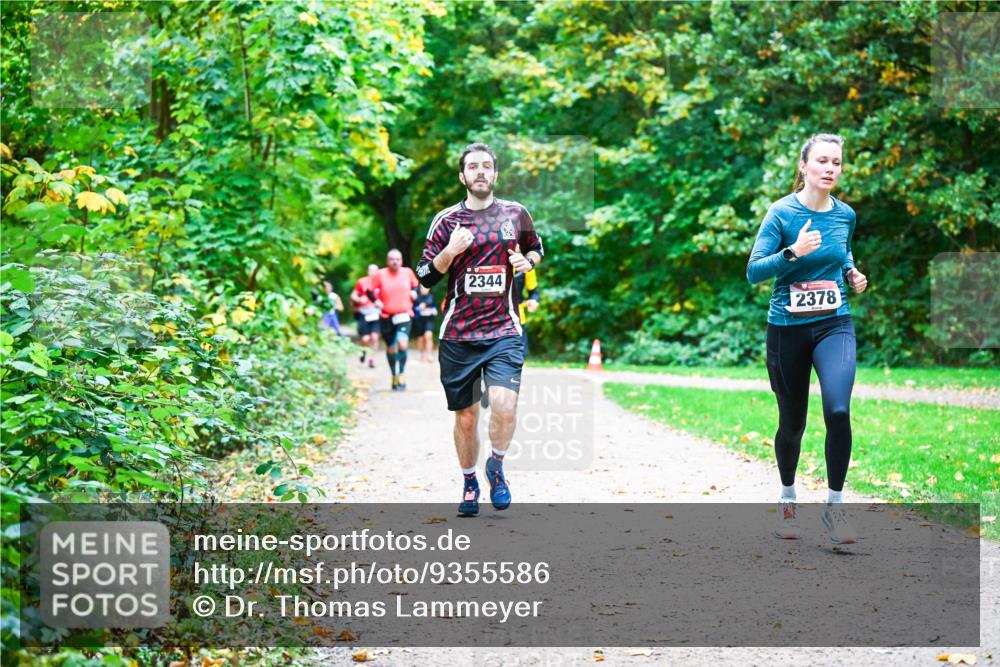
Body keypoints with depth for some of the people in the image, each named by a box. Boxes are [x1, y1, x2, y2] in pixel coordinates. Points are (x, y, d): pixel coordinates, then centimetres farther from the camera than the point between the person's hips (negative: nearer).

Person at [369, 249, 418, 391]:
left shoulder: (408, 272, 2)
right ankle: (394, 376, 26)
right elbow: (369, 290, 6)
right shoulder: (380, 275, -3)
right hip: (387, 317, 1)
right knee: (391, 348, 9)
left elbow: (415, 284, 21)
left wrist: (414, 292, 2)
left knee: (402, 343, -22)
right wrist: (376, 301, -9)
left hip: (404, 315, -1)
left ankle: (401, 375, -10)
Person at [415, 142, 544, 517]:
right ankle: (469, 483, 30)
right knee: (466, 416, 8)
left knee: (504, 405, -20)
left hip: (504, 332, 0)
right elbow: (425, 278, 3)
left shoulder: (516, 214, 6)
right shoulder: (446, 220, 3)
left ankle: (496, 466, 8)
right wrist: (449, 251, -15)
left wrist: (528, 261, 2)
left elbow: (536, 247, 25)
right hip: (457, 336, 1)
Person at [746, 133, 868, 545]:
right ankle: (787, 500, 35)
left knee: (838, 410, -21)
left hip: (835, 325, 2)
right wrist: (793, 252, -29)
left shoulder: (845, 214, 3)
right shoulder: (782, 212, -10)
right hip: (788, 329, -2)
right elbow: (754, 272, -15)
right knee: (792, 423, 10)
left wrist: (852, 273, 3)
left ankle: (834, 506, -6)